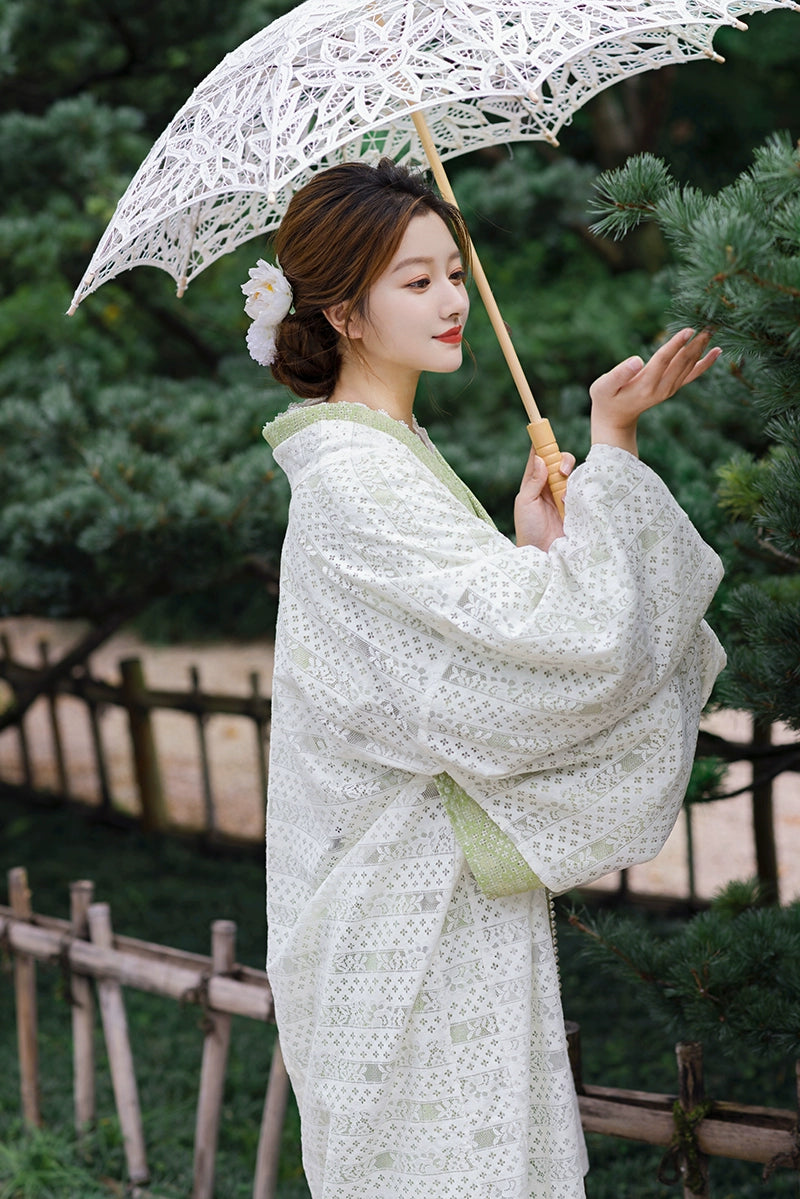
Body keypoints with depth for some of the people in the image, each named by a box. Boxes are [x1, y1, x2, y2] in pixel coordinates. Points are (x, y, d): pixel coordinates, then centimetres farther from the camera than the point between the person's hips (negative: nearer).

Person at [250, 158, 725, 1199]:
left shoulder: (390, 455, 13)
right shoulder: (354, 481, -20)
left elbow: (490, 651, 15)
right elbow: (569, 640, -26)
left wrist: (532, 547, 3)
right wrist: (613, 447, -22)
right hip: (416, 910, -10)